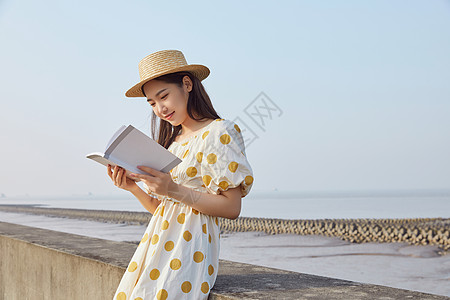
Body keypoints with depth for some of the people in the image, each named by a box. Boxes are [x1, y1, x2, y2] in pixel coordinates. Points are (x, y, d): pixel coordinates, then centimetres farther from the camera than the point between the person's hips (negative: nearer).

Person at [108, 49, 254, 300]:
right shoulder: (172, 141, 17)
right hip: (157, 242, 7)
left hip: (189, 249, -6)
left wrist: (174, 190, -20)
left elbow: (232, 208, -12)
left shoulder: (217, 133, -5)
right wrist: (133, 188, 0)